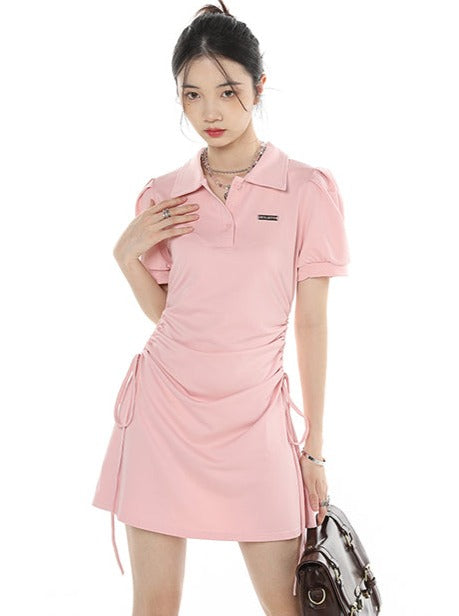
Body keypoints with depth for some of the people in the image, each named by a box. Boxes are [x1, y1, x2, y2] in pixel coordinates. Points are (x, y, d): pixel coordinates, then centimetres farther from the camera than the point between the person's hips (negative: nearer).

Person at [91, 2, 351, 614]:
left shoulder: (307, 189, -3)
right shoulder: (163, 196, 5)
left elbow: (312, 322, -1)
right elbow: (162, 310, 12)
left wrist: (314, 446, 0)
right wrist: (128, 253, -6)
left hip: (253, 414, -2)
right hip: (164, 404, 2)